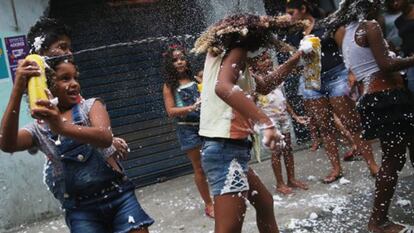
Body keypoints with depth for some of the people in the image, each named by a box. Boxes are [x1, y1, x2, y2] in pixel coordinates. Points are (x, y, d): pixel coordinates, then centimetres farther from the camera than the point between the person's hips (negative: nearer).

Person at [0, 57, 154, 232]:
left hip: (119, 197, 0)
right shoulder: (39, 128, 6)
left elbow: (105, 138, -18)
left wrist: (62, 127, -36)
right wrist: (18, 90, -25)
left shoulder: (91, 105, 4)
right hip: (81, 210, 0)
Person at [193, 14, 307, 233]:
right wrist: (266, 123, -39)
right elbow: (223, 87, -32)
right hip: (226, 149, -11)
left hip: (228, 149, 11)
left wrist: (296, 58, 27)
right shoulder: (236, 53, -9)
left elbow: (263, 86, 28)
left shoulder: (224, 55, 20)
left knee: (265, 203, 26)